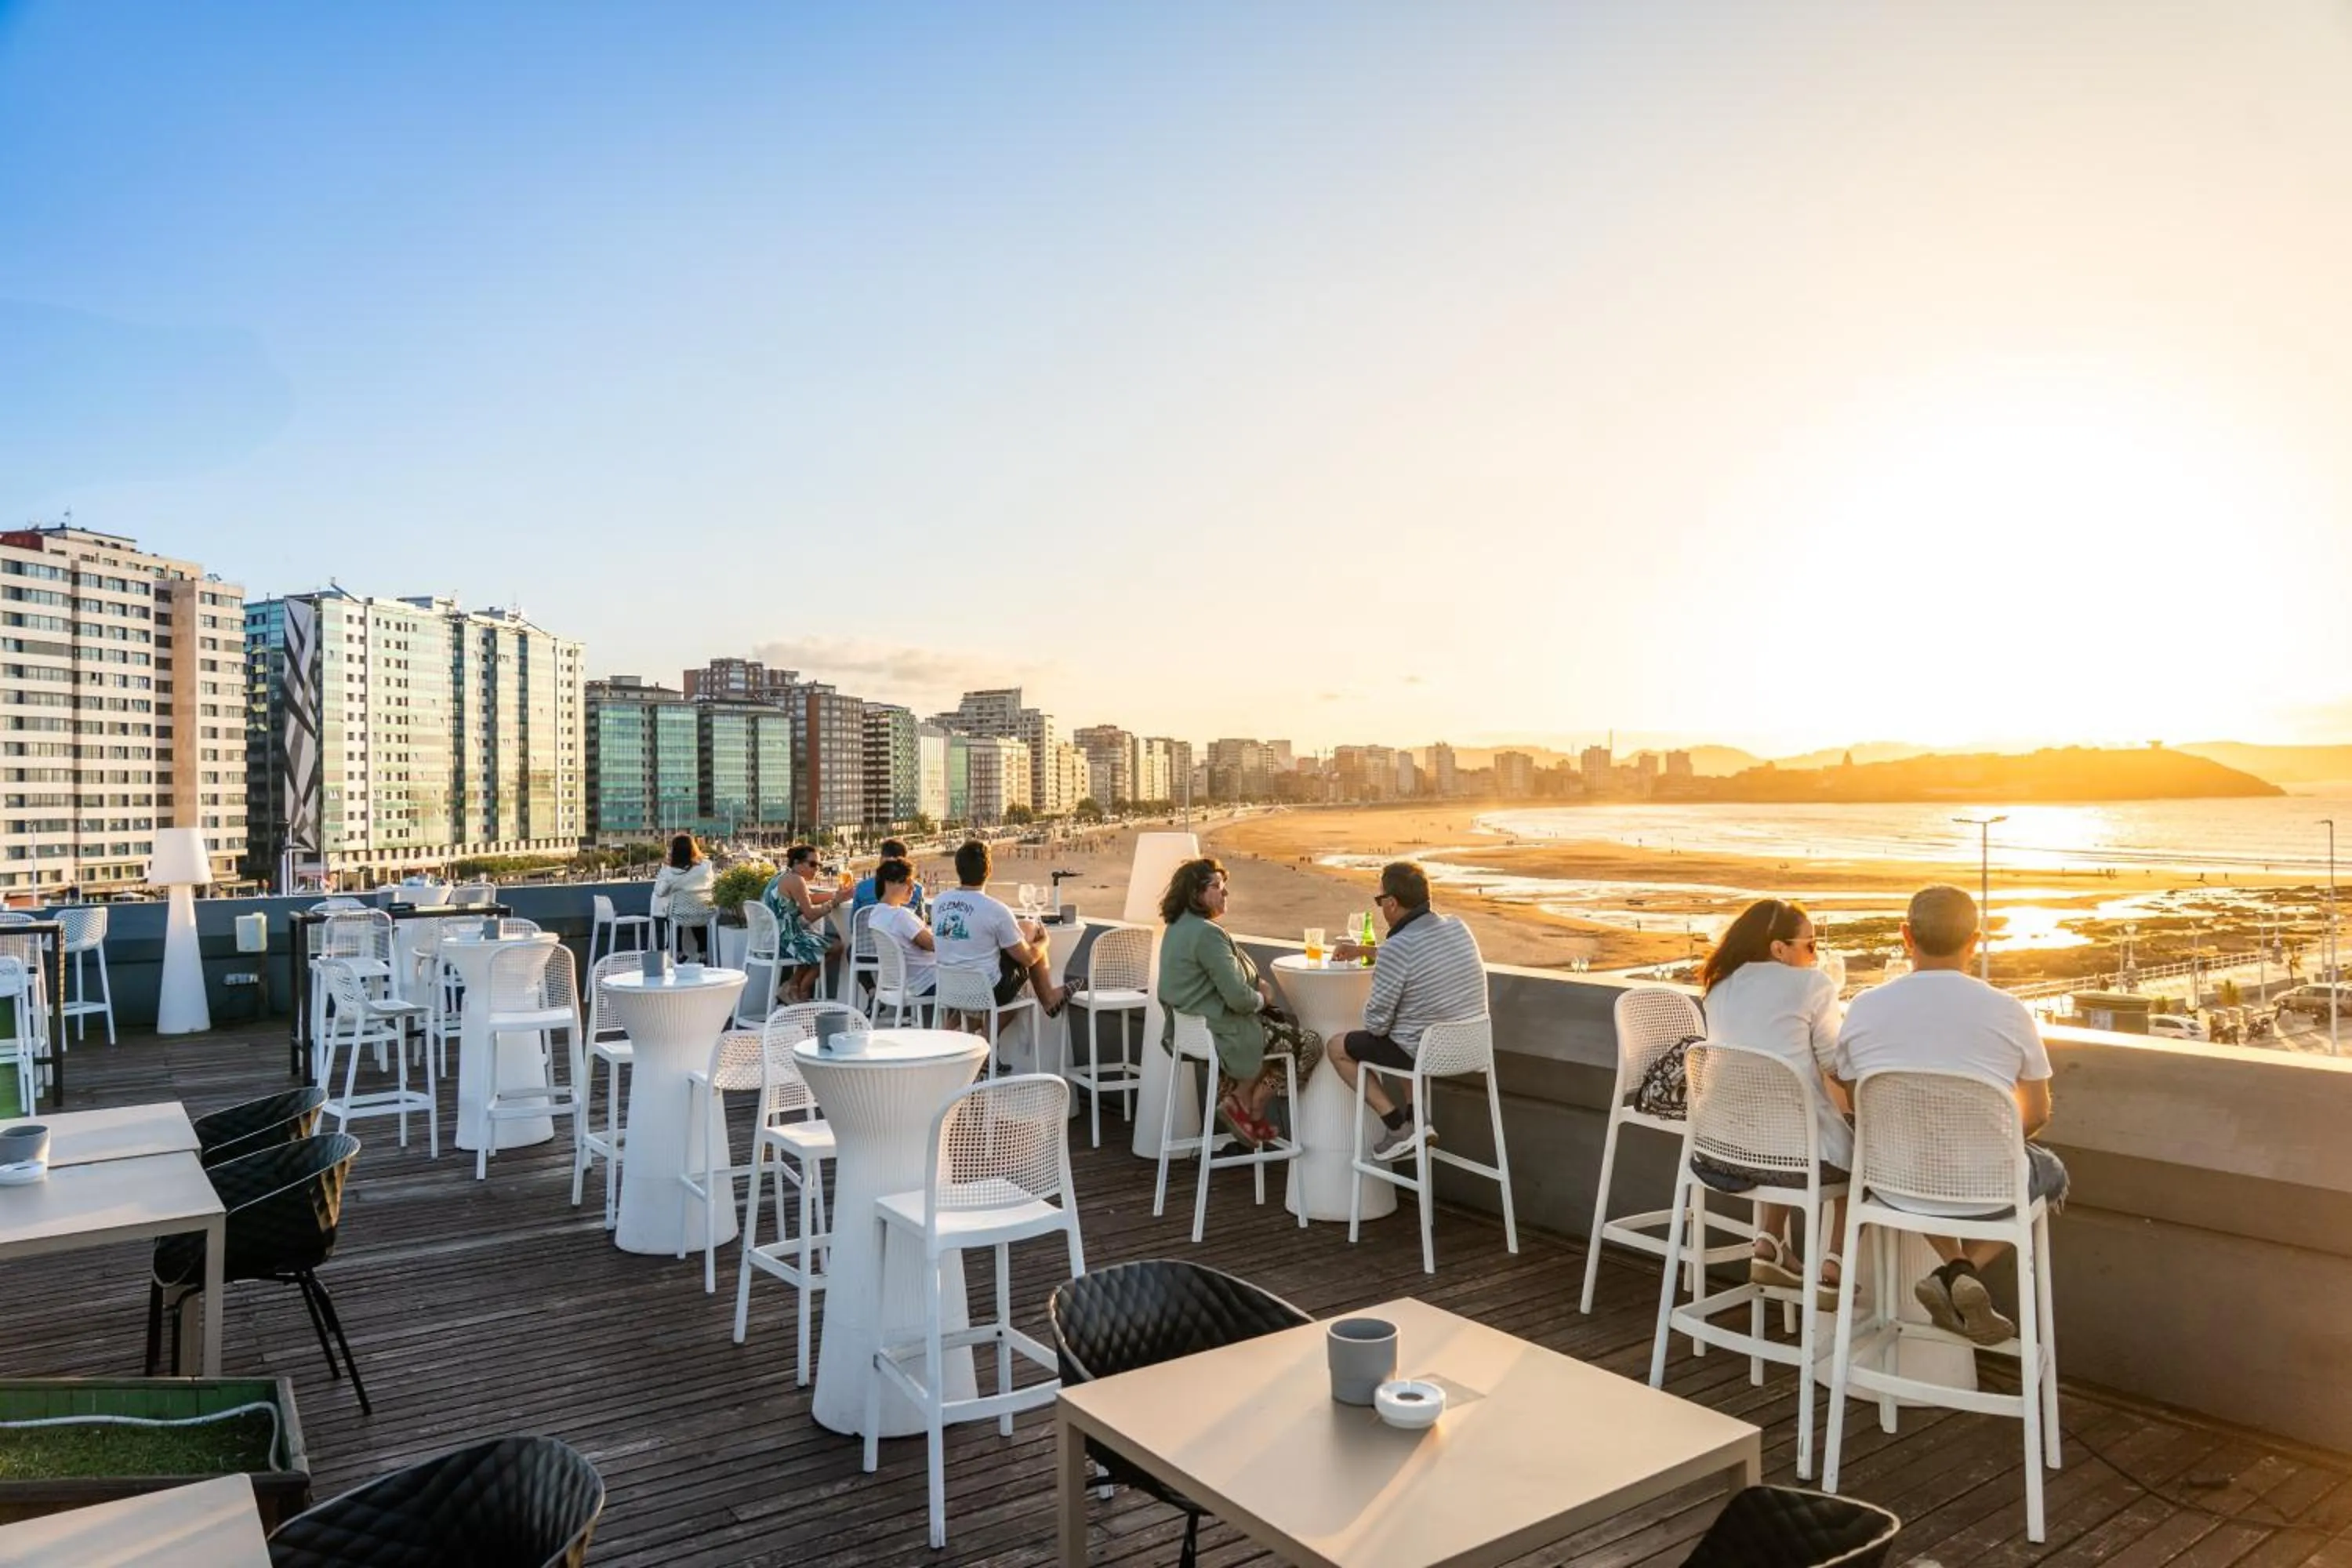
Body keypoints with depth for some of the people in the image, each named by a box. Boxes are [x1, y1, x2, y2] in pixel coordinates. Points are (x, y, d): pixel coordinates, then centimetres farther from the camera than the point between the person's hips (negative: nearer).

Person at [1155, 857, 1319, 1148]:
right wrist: (1262, 999, -4)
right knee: (1308, 1043, 1)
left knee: (1288, 1022, 22)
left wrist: (1256, 985, 4)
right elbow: (1238, 998, -26)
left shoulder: (1177, 927, 8)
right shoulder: (1207, 933, -24)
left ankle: (1252, 1114, 19)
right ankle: (1243, 1104, 8)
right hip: (1219, 1033, -10)